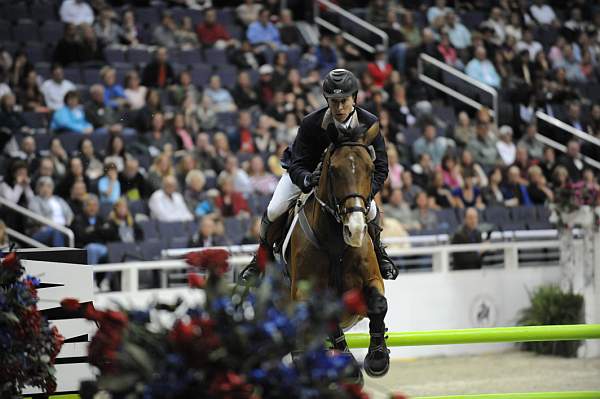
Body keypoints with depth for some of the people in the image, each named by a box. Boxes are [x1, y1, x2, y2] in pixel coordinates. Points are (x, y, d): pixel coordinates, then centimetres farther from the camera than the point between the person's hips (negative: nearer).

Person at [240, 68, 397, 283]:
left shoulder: (369, 124, -29)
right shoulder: (311, 124, -34)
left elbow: (380, 167, -25)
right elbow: (297, 166, -32)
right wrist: (307, 179, -56)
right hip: (307, 171, -1)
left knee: (370, 210, -18)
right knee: (274, 211, -16)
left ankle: (378, 252, 16)